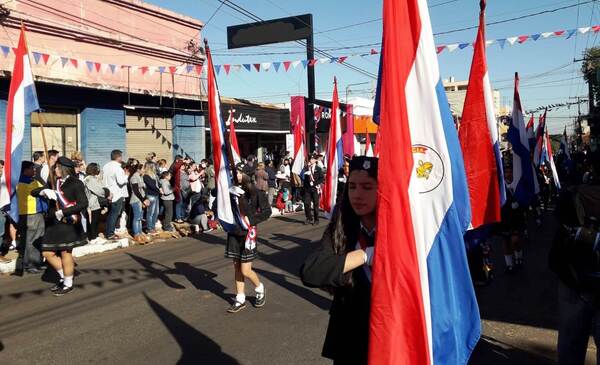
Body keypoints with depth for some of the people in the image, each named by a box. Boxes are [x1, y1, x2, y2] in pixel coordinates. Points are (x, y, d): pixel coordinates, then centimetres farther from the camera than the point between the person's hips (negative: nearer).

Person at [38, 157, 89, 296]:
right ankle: (64, 277, 27)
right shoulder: (56, 182, 10)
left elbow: (83, 204, -19)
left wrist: (63, 212, -20)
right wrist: (44, 191, -11)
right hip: (55, 223, 7)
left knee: (65, 253, 1)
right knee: (48, 253, 9)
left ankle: (68, 284, 16)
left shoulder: (75, 183, -10)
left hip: (68, 223, -7)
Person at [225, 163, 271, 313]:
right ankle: (240, 300, 24)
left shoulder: (255, 192, -12)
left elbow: (267, 211, -9)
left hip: (248, 233, -5)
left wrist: (250, 220, -14)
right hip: (234, 233, 5)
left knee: (245, 271, -2)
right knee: (237, 268, 12)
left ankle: (260, 290, 26)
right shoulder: (232, 190, 1)